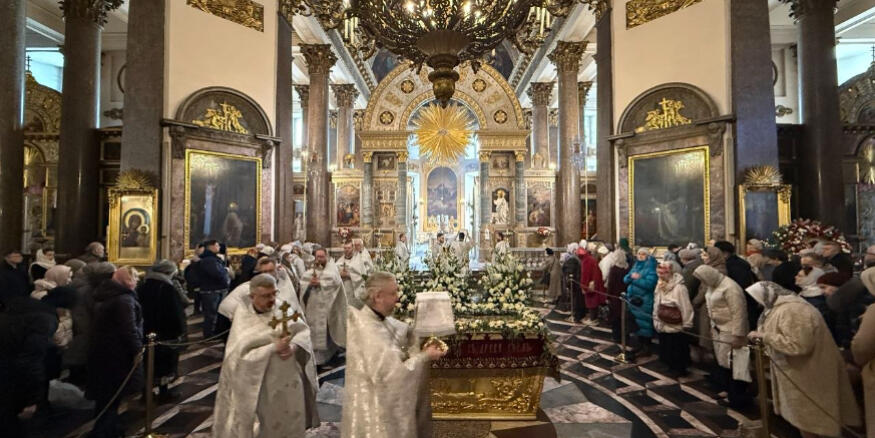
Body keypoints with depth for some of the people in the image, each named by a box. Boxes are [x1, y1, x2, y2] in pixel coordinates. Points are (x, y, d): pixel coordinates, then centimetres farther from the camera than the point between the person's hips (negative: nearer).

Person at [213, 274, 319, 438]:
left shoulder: (281, 308, -3)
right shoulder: (243, 317, -13)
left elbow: (303, 330, -6)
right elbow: (242, 355, -19)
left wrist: (294, 346, -25)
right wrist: (274, 348, -28)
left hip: (289, 380, 4)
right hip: (261, 384, -3)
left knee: (290, 423, 20)